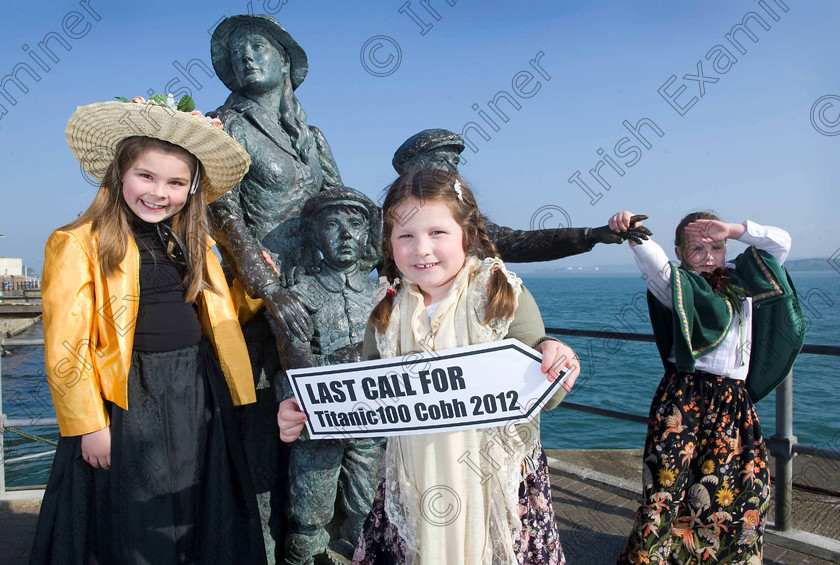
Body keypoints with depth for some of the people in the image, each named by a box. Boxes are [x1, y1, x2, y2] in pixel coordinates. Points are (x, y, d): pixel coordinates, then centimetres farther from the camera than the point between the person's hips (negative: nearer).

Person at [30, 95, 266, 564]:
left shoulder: (195, 244, 10)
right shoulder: (78, 245, -8)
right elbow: (66, 348, -10)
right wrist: (88, 425, -10)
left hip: (199, 397, 5)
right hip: (128, 400, -5)